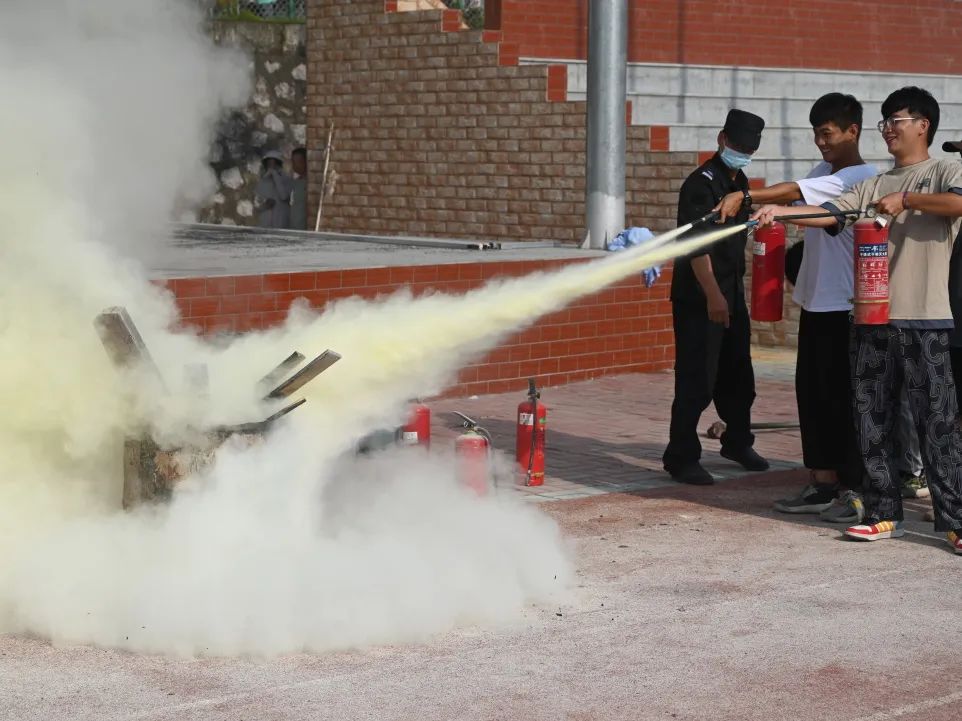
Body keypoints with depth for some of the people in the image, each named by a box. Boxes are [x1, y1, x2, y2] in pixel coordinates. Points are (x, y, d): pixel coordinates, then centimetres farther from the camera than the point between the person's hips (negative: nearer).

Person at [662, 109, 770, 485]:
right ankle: (680, 458, 0)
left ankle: (737, 443, 34)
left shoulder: (740, 182, 13)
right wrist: (713, 296, -30)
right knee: (696, 379, -7)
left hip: (732, 293, 9)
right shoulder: (701, 183, -15)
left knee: (738, 375, 18)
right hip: (699, 298, -9)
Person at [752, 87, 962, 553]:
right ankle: (884, 514, 16)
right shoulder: (874, 186, 17)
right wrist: (781, 212, -12)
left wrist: (905, 199, -16)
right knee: (872, 422, 7)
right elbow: (830, 213, 3)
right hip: (873, 321, 6)